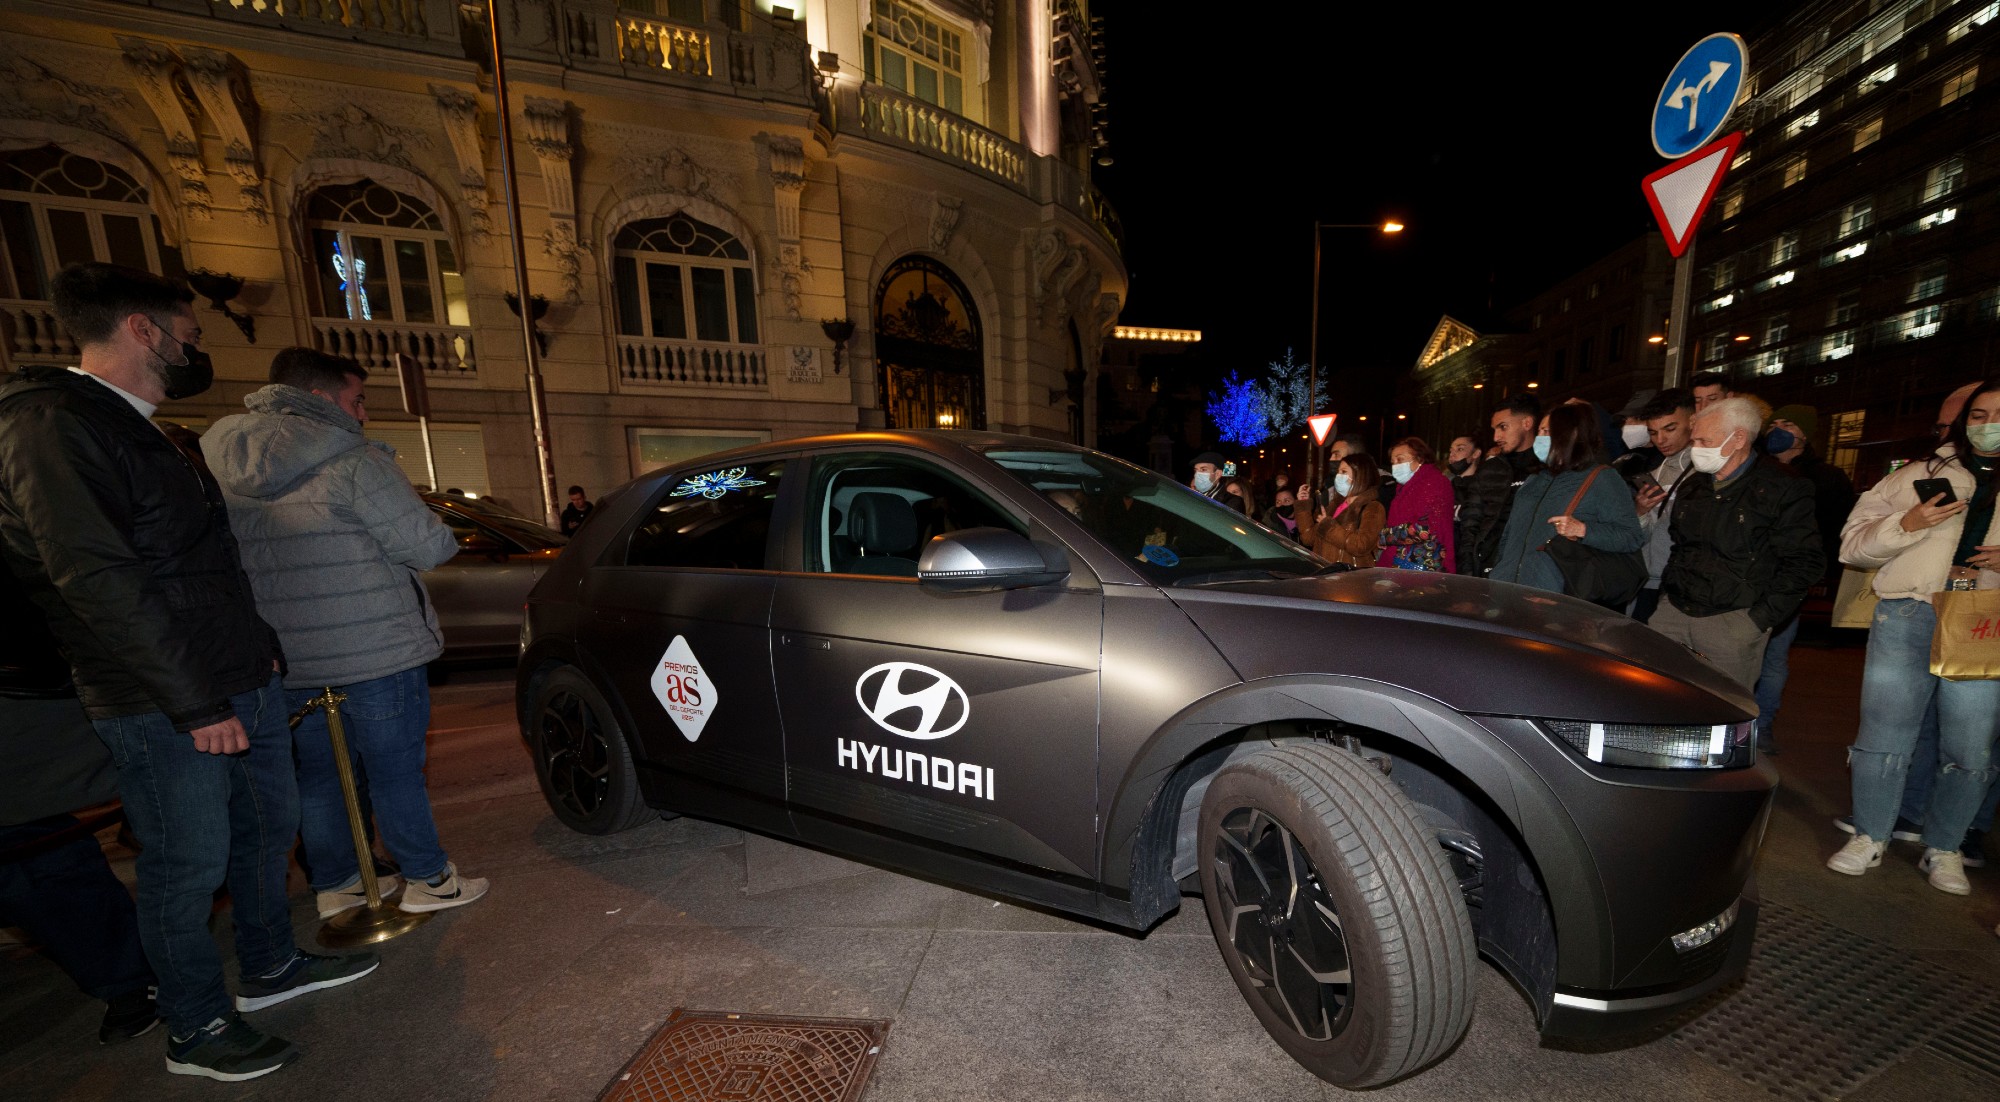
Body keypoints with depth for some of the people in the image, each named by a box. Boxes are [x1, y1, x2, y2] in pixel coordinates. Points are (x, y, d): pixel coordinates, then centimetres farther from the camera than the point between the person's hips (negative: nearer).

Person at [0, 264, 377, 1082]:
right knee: (189, 867, 3)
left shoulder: (139, 432, 17)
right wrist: (194, 701, -21)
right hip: (164, 708, -9)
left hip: (240, 683, 9)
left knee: (266, 828, 17)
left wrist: (258, 650, 18)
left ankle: (270, 967, 35)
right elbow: (98, 581, -22)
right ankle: (197, 1031, 22)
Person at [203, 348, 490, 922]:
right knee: (394, 772, 4)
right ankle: (428, 880, 17)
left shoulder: (222, 468, 7)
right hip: (376, 653, -7)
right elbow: (426, 546, -17)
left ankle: (334, 885, 31)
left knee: (318, 773, 18)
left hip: (287, 660, 7)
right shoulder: (355, 462, -15)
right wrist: (443, 531, 4)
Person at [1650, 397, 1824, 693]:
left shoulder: (1784, 490, -2)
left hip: (1733, 621, -5)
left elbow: (1804, 562, -5)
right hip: (1674, 611, 5)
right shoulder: (1691, 486, 15)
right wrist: (1667, 594, 13)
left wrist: (1760, 619, -11)